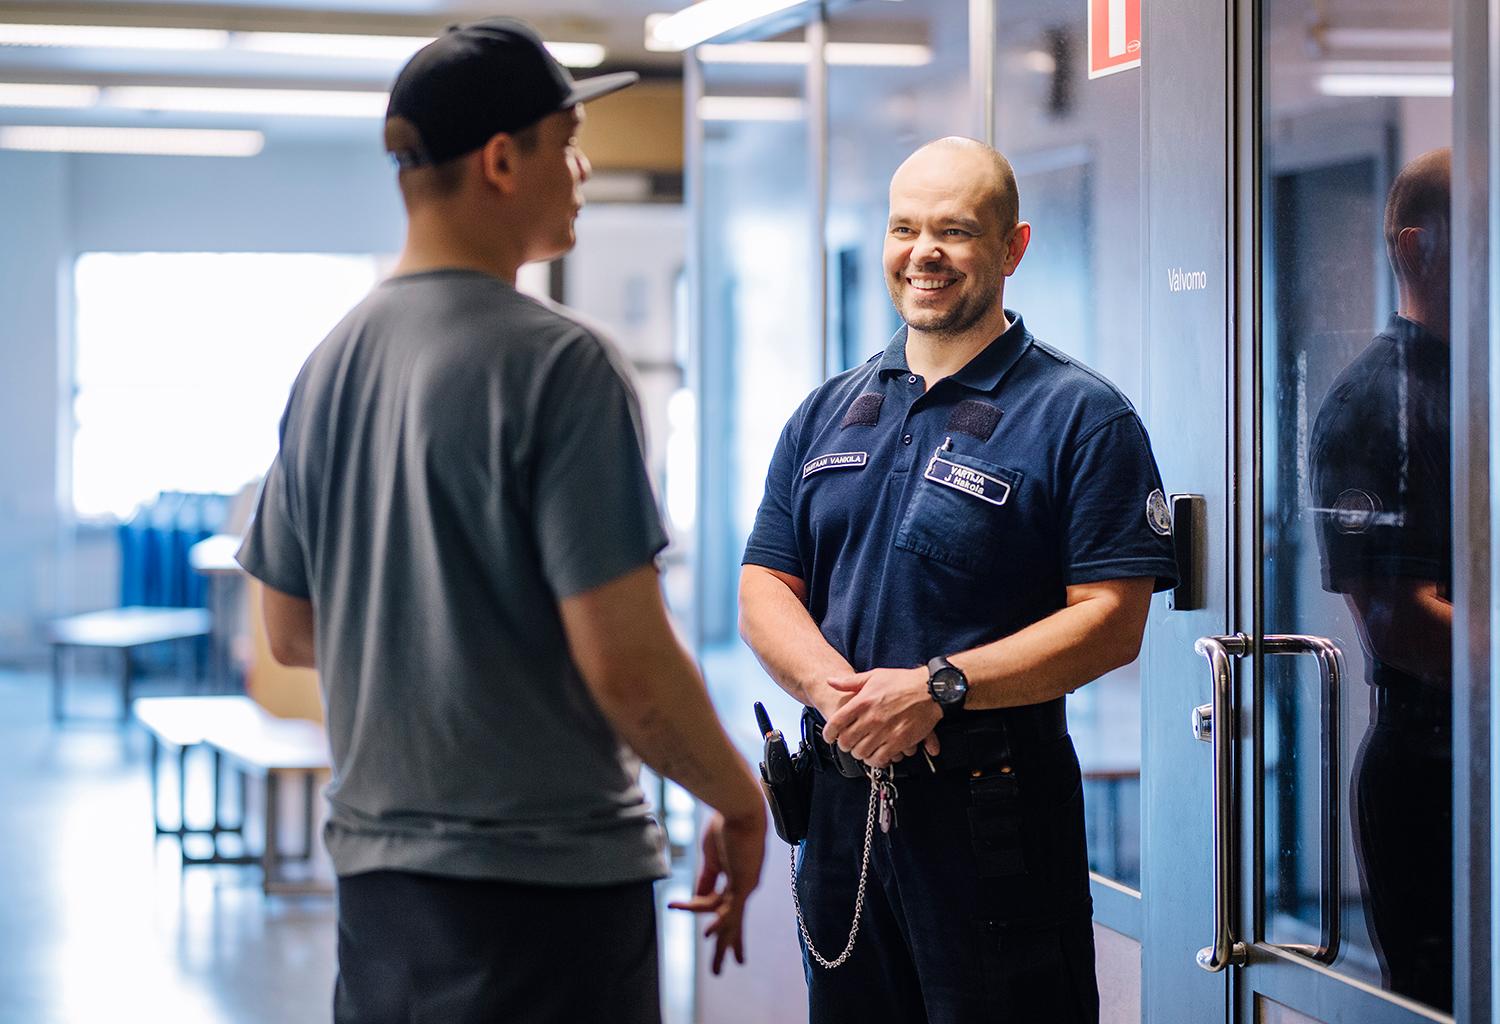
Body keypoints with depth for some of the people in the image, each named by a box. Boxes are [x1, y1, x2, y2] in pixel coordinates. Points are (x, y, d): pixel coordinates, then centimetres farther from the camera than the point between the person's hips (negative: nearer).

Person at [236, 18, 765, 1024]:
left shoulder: (329, 363, 7)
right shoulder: (558, 363, -15)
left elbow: (292, 634, 15)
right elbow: (625, 666, -19)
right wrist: (741, 803, -4)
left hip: (376, 866, 7)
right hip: (548, 868, -7)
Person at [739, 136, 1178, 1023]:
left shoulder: (1081, 417, -4)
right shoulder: (829, 414, 13)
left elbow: (1111, 622, -12)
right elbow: (766, 587, 9)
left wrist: (938, 687, -20)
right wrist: (832, 687, -12)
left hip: (993, 808, -5)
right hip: (842, 801, 5)